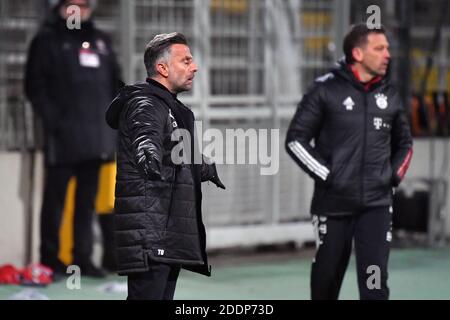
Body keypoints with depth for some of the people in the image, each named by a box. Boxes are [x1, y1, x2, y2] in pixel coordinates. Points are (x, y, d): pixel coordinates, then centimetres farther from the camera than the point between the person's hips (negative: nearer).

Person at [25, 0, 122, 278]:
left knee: (88, 199, 8)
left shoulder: (101, 41, 17)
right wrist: (52, 119, -13)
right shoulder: (48, 40, 2)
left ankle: (83, 258, 13)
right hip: (63, 136, -5)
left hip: (96, 136, 5)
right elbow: (35, 86, -4)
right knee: (56, 197, -2)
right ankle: (50, 259, 3)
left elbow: (116, 83, 21)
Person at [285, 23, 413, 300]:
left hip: (377, 204, 2)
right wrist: (326, 175, -8)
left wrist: (395, 175, 7)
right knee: (327, 277, 11)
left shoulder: (390, 95, 7)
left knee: (375, 280, -8)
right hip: (334, 203, -2)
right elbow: (296, 139, -3)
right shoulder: (326, 90, -5)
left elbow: (404, 143, 22)